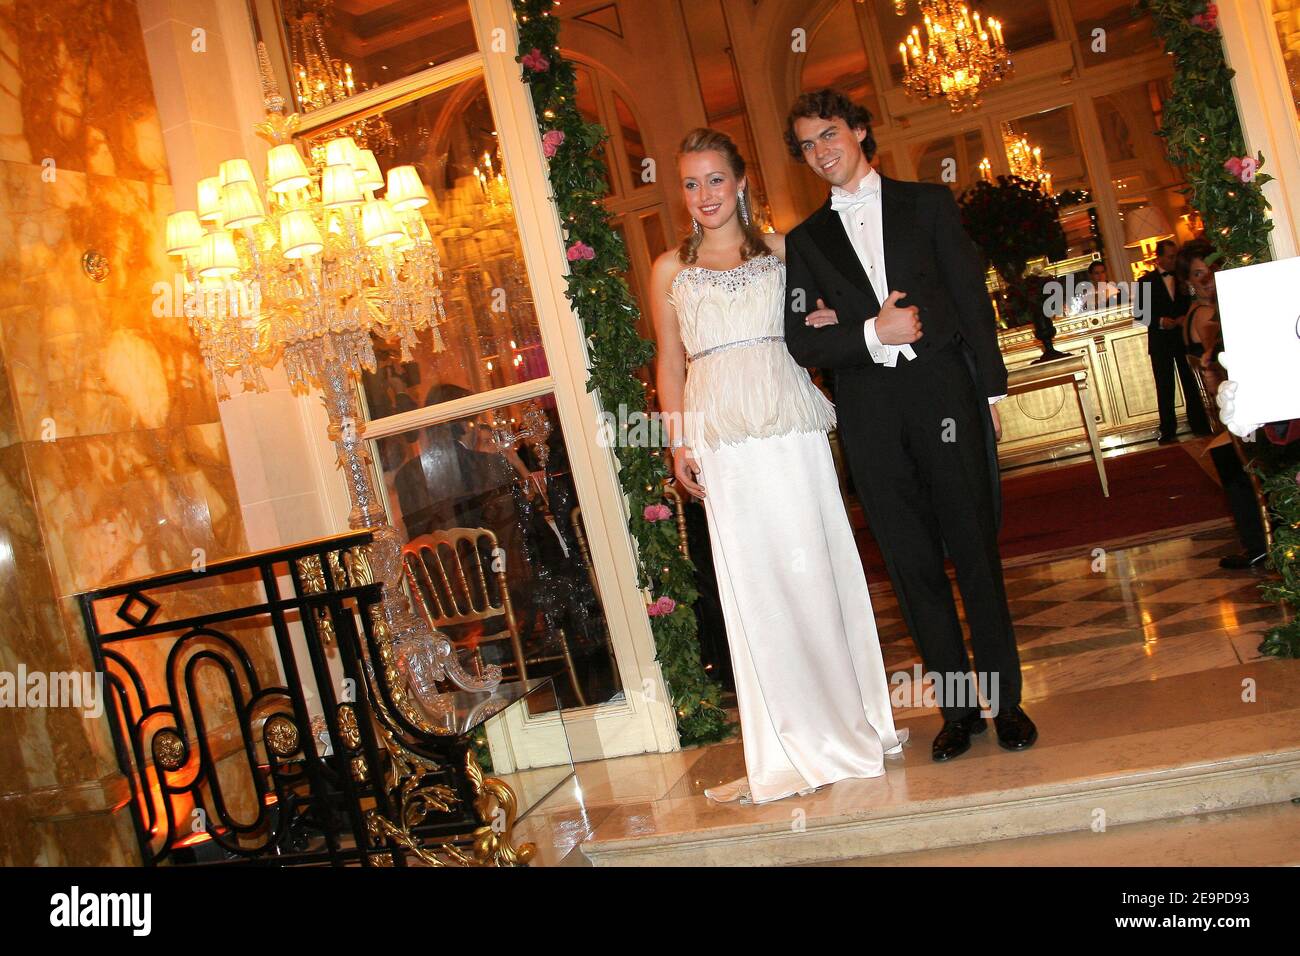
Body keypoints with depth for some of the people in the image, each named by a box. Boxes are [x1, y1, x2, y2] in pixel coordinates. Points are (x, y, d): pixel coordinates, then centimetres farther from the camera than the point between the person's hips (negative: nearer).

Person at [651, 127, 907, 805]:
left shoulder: (781, 251, 12)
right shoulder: (670, 269, 11)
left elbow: (813, 324, 21)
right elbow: (670, 363, 10)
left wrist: (832, 322, -1)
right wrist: (678, 442, 1)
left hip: (789, 424, 0)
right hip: (721, 435, 0)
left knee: (818, 566, 3)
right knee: (754, 582, 0)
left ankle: (854, 720, 18)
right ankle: (796, 743, 10)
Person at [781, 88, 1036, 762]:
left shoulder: (927, 203, 11)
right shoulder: (806, 240, 13)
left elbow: (972, 297, 7)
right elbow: (800, 341, 4)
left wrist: (992, 387, 0)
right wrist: (872, 332, -11)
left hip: (943, 392, -1)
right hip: (869, 415, 2)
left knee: (975, 549, 0)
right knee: (912, 563, 5)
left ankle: (1006, 701, 14)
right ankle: (957, 708, 15)